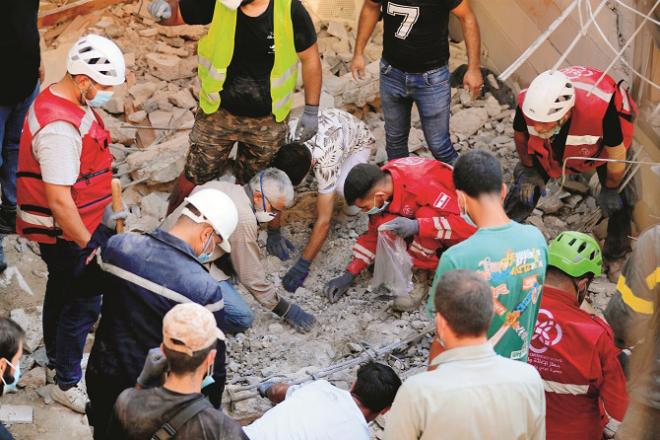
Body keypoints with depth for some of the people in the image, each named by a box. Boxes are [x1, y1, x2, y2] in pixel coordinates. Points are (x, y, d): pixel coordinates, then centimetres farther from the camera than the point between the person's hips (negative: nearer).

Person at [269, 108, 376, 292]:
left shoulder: (325, 162, -45)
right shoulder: (282, 146, -33)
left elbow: (324, 221, -43)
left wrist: (303, 265, -41)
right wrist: (273, 233, -19)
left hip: (358, 140, -5)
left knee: (342, 188, -35)